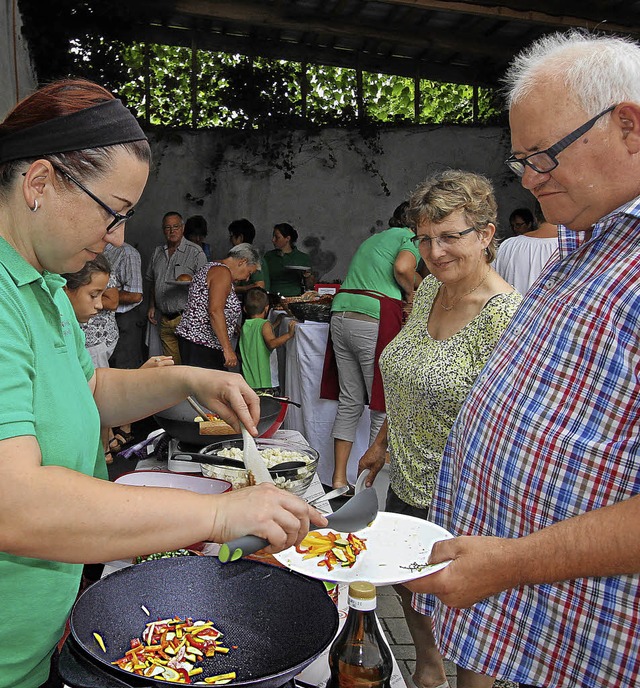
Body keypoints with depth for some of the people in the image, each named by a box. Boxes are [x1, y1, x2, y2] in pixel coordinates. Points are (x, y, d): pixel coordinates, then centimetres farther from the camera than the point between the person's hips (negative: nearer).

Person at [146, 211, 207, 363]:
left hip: (186, 317, -5)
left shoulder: (196, 252, -2)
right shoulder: (158, 252, 15)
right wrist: (151, 306, 14)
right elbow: (152, 282, 23)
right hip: (164, 320, 5)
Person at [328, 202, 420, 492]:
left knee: (349, 400, 12)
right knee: (382, 406, 0)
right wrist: (410, 293, 6)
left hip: (341, 314, 8)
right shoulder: (411, 238, 7)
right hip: (374, 319, -7)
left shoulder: (371, 239, 29)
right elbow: (402, 267, -13)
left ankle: (339, 478, 15)